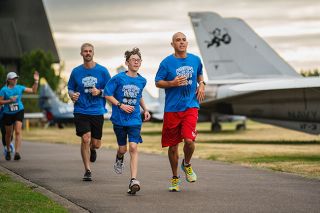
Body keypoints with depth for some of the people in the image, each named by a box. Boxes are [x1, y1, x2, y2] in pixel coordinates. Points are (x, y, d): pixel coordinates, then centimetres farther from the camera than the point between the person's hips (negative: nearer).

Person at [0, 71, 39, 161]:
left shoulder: (19, 88, 3)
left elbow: (33, 90, 9)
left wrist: (36, 81, -2)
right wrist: (9, 101, -18)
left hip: (19, 112, 0)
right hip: (8, 113, 0)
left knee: (18, 131, -16)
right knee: (8, 133, 12)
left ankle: (17, 152, -23)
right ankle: (8, 151, 36)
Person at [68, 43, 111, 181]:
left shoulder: (102, 71, 1)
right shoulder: (76, 71, 4)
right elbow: (70, 88, 15)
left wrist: (99, 92, -14)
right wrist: (72, 94, -8)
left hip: (97, 112, 1)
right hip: (81, 111, -1)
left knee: (96, 144, 5)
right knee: (85, 139, -14)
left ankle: (92, 149, 45)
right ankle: (87, 171, -3)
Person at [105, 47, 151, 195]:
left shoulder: (142, 81, 5)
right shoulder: (119, 78, -8)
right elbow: (107, 94, -6)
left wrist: (145, 109, 14)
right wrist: (121, 105, -15)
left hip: (135, 120, 1)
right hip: (119, 119, -1)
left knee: (133, 148, -13)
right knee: (122, 148, 9)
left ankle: (133, 181, -18)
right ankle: (119, 159, 48)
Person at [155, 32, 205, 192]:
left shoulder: (195, 60, 6)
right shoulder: (167, 62, -4)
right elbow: (158, 82, 0)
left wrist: (201, 84, 6)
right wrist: (173, 83, -17)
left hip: (190, 106, 1)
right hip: (172, 108, -1)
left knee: (189, 140, -17)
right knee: (172, 145, 6)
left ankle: (187, 164, 16)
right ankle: (175, 178, 24)